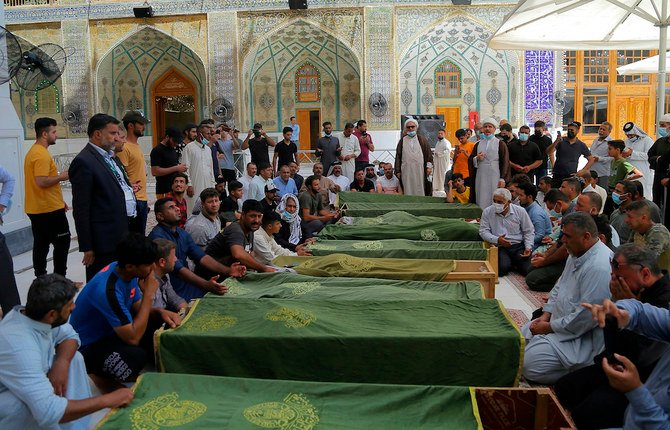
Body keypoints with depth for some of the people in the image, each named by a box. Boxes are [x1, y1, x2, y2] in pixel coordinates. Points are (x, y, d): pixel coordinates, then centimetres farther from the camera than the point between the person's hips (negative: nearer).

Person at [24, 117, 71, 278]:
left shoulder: (33, 151, 14)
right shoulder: (42, 154, -18)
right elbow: (42, 182, -27)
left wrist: (58, 199, 19)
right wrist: (61, 176, -12)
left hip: (37, 209, 10)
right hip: (49, 209, -9)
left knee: (41, 244, 12)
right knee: (62, 243, -1)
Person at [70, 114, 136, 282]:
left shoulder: (109, 157, 14)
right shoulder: (84, 162, -14)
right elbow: (81, 210, -15)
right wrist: (87, 247, -15)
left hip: (123, 235, 9)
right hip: (105, 239, -9)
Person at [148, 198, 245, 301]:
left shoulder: (182, 233, 12)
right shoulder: (157, 236, -15)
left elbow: (201, 257, 6)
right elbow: (178, 268, -24)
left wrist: (228, 271, -8)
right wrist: (206, 285, -34)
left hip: (186, 284, 8)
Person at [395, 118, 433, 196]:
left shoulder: (422, 140, 9)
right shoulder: (402, 141, 9)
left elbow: (429, 153, 7)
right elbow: (398, 156, 7)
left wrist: (428, 166, -4)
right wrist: (398, 171, 1)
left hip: (419, 170, 0)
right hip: (406, 171, 0)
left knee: (420, 191, 1)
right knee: (408, 191, -1)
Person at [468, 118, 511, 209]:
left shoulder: (500, 144, 2)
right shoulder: (478, 144, 14)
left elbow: (505, 162, -3)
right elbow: (470, 160, 15)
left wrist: (502, 180, -11)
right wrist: (476, 158, -7)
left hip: (495, 178, -3)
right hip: (481, 178, 3)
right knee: (481, 202, 1)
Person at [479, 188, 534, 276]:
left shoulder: (520, 211, 3)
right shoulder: (487, 212, 1)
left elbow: (529, 232, 7)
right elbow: (483, 231, -1)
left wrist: (528, 247, -8)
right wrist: (497, 240, -18)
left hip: (519, 246, 1)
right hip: (500, 247, 0)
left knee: (527, 269, -21)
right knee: (502, 269, -29)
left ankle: (515, 263, 14)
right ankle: (510, 263, 8)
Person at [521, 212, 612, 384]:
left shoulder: (599, 267, -28)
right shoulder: (577, 254, 5)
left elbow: (586, 317, -28)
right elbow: (559, 286, 17)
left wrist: (549, 327, -17)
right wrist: (545, 315, 4)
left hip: (583, 336, -11)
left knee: (530, 364, -20)